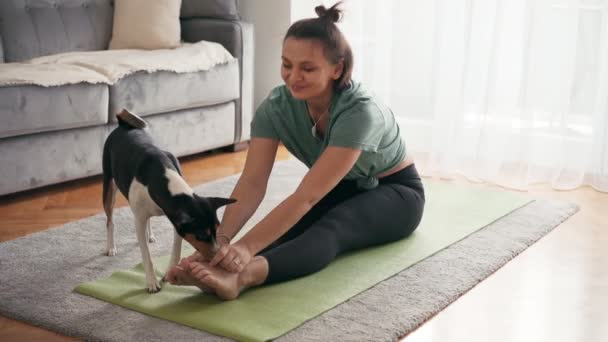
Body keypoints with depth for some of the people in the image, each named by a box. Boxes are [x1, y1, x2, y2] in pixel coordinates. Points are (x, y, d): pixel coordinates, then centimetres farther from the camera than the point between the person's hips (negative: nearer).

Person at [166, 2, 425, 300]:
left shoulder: (359, 112, -37)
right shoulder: (276, 107, -20)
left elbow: (306, 195, -43)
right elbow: (252, 183, -28)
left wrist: (247, 247, -54)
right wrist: (221, 239, -45)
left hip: (395, 192, -5)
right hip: (341, 190, 6)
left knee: (330, 229, -38)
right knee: (286, 225, -30)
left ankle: (240, 277, -65)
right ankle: (218, 270, -57)